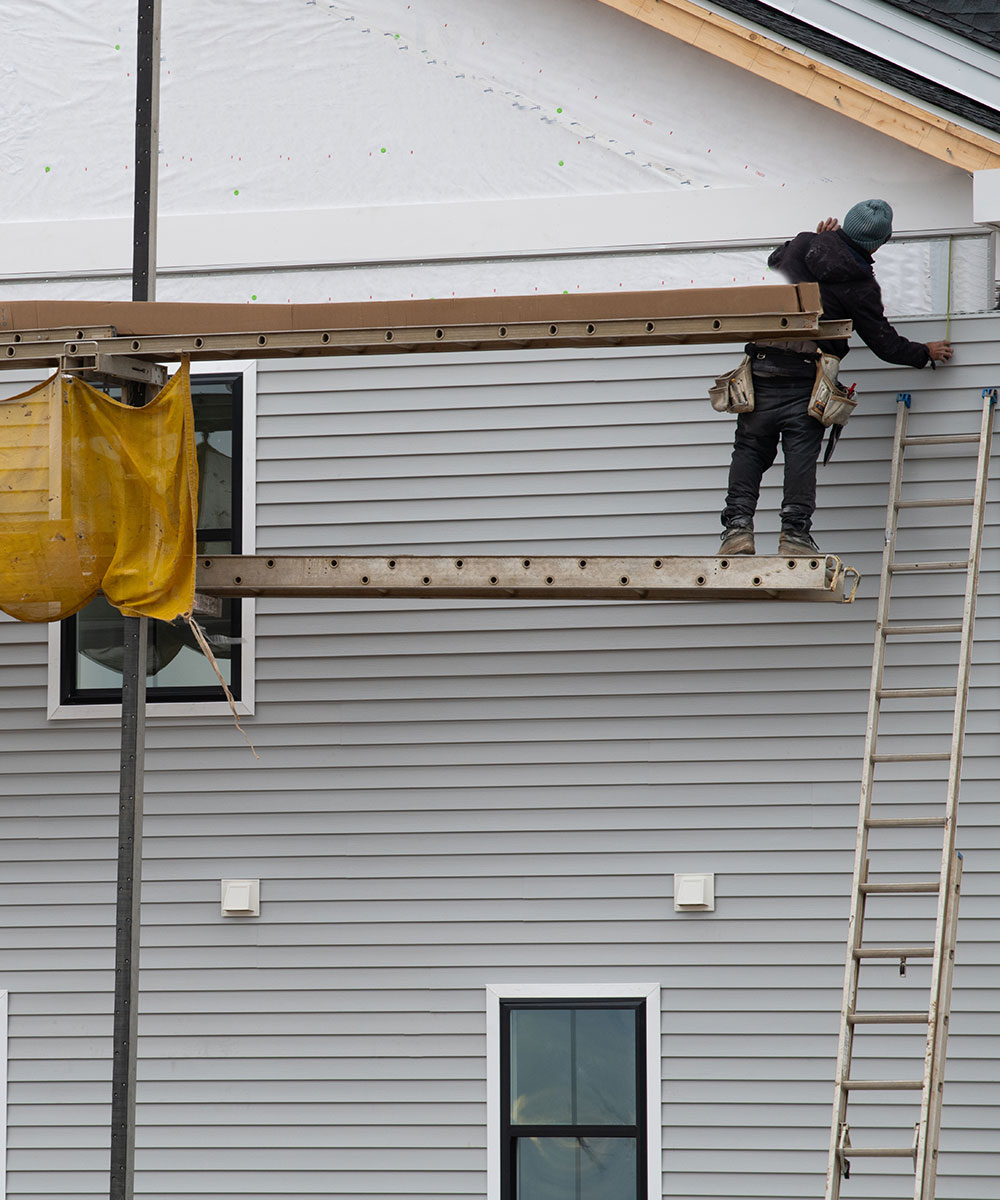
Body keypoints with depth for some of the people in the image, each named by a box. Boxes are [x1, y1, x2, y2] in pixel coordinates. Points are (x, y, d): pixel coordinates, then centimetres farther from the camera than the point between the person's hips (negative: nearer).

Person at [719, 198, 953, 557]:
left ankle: (738, 526, -8)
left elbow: (774, 260, 31)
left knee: (751, 449, 6)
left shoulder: (804, 245, 7)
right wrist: (925, 353, 23)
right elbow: (885, 343, 6)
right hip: (806, 375, -3)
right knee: (801, 454, -1)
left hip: (763, 364, 3)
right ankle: (795, 533, -8)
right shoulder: (861, 285, -1)